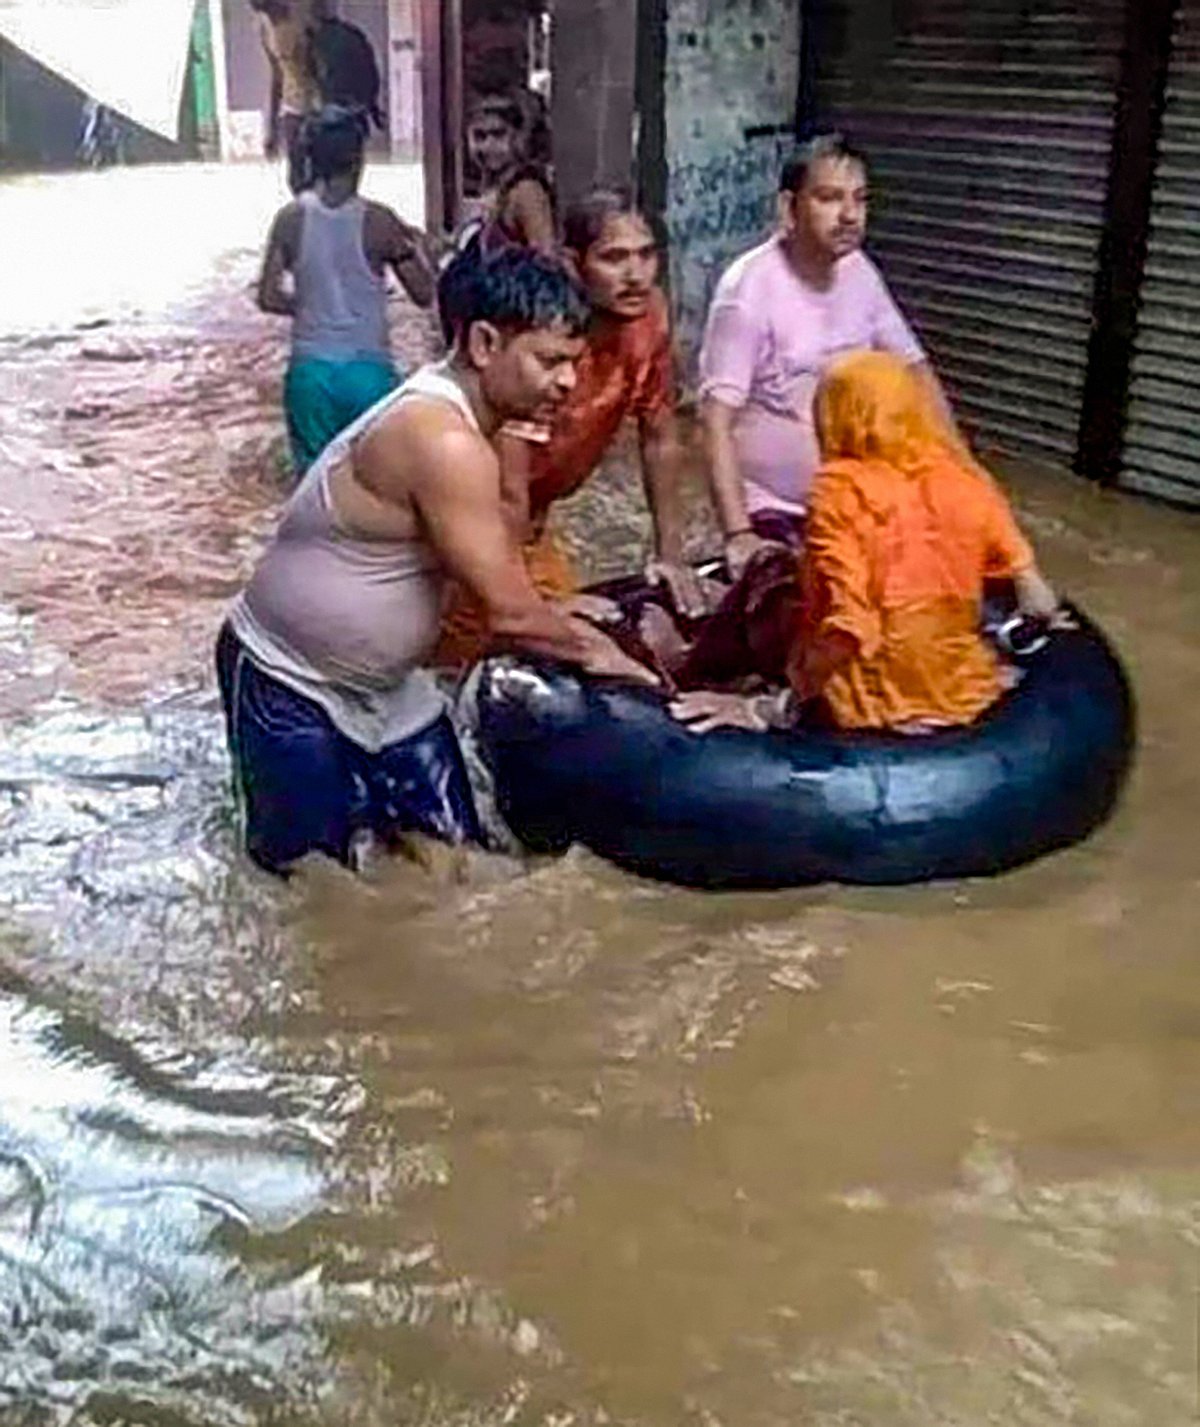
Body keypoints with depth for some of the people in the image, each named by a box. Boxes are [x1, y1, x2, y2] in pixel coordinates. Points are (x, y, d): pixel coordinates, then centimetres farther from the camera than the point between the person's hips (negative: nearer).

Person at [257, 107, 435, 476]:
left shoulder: (290, 220, -2)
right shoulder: (378, 221, -8)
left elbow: (268, 298, 0)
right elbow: (424, 294, -2)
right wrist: (411, 247, 14)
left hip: (309, 370, 2)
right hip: (368, 369, -2)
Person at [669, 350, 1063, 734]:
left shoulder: (843, 489, -16)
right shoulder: (967, 482, -3)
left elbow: (849, 629, -25)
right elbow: (1039, 603, -2)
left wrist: (770, 710, -17)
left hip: (872, 708, -5)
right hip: (965, 697, 5)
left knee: (771, 565, 15)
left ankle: (696, 681, 31)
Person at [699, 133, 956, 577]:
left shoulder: (859, 272, -1)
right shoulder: (749, 288, -20)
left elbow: (915, 370, 10)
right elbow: (717, 419, -23)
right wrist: (738, 536, -30)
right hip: (775, 514, -6)